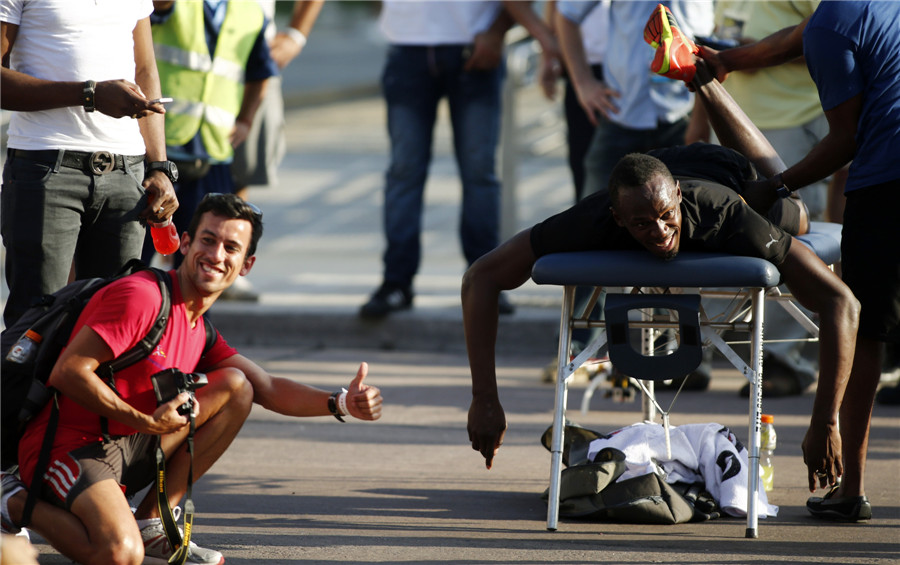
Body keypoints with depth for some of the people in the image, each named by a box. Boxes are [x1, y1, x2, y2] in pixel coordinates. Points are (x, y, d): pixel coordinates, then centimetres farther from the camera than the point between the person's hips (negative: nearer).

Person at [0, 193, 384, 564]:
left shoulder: (200, 330, 14)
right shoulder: (141, 297, -16)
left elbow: (266, 388, 10)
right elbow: (67, 373, -21)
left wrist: (340, 403, -6)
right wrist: (147, 422, -22)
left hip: (129, 448, 8)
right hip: (70, 449, -8)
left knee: (236, 388, 1)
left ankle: (150, 523, 2)